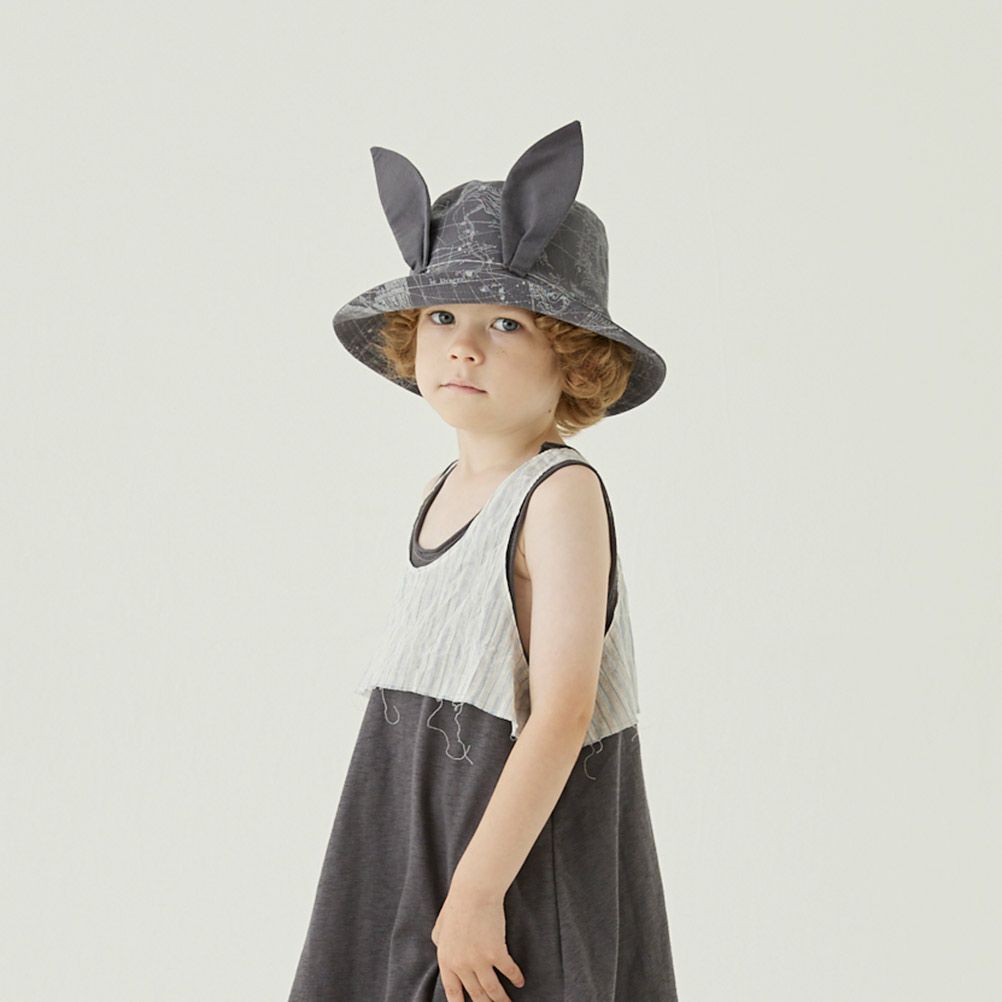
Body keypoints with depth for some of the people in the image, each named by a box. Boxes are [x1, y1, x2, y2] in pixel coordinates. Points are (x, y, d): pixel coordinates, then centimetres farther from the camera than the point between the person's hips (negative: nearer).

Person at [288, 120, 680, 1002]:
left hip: (523, 848, -8)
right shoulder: (446, 492, 9)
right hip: (412, 841, 8)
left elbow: (562, 712, -22)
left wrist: (478, 890, -23)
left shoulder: (563, 494, -16)